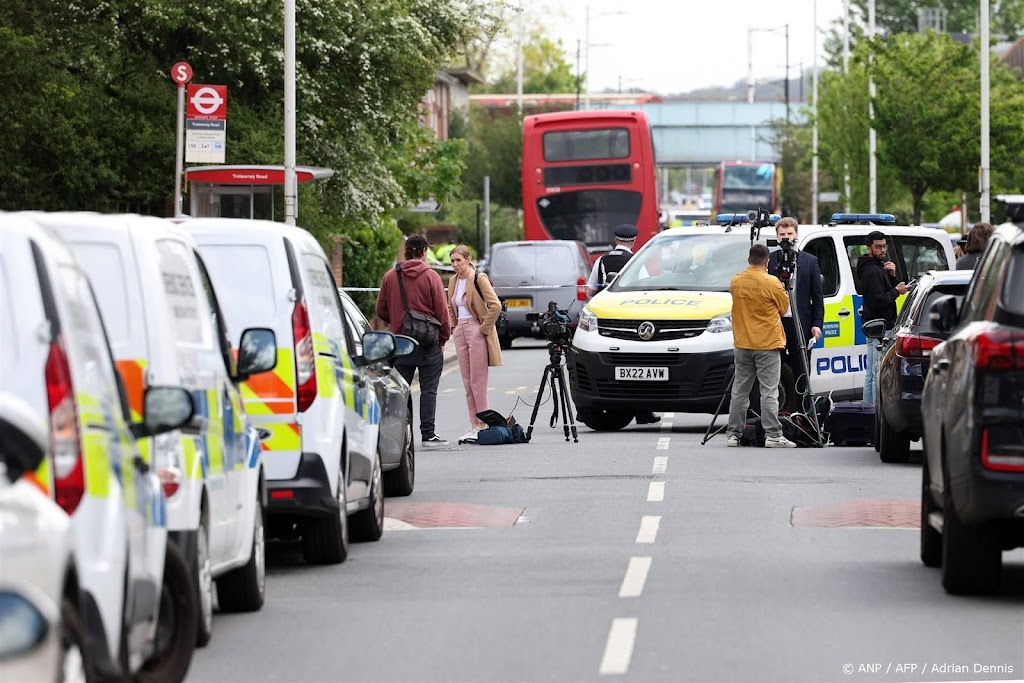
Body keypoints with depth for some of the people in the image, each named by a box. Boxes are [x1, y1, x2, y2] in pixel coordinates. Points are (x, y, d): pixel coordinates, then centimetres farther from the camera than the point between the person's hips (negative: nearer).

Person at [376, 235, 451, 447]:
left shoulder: (390, 277, 5)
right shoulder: (431, 277, -6)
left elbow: (381, 310, 9)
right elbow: (442, 311, -6)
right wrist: (443, 338, 5)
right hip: (428, 342, -3)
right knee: (428, 390, 1)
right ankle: (428, 435, -1)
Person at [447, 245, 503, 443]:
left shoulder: (479, 279, -11)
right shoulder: (453, 281, 12)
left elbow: (495, 305, -17)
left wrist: (484, 328, -14)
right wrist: (453, 326, 13)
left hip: (476, 332, -8)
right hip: (460, 333, 8)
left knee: (477, 382, -7)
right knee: (467, 382, 7)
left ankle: (483, 425, -3)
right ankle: (474, 426, 10)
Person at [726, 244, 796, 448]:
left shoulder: (736, 282, 2)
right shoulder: (771, 283, -13)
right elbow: (784, 307, 0)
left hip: (742, 345, 4)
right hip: (768, 345, -4)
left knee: (739, 391, 9)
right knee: (769, 392, -4)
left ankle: (733, 434, 11)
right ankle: (772, 435, -8)